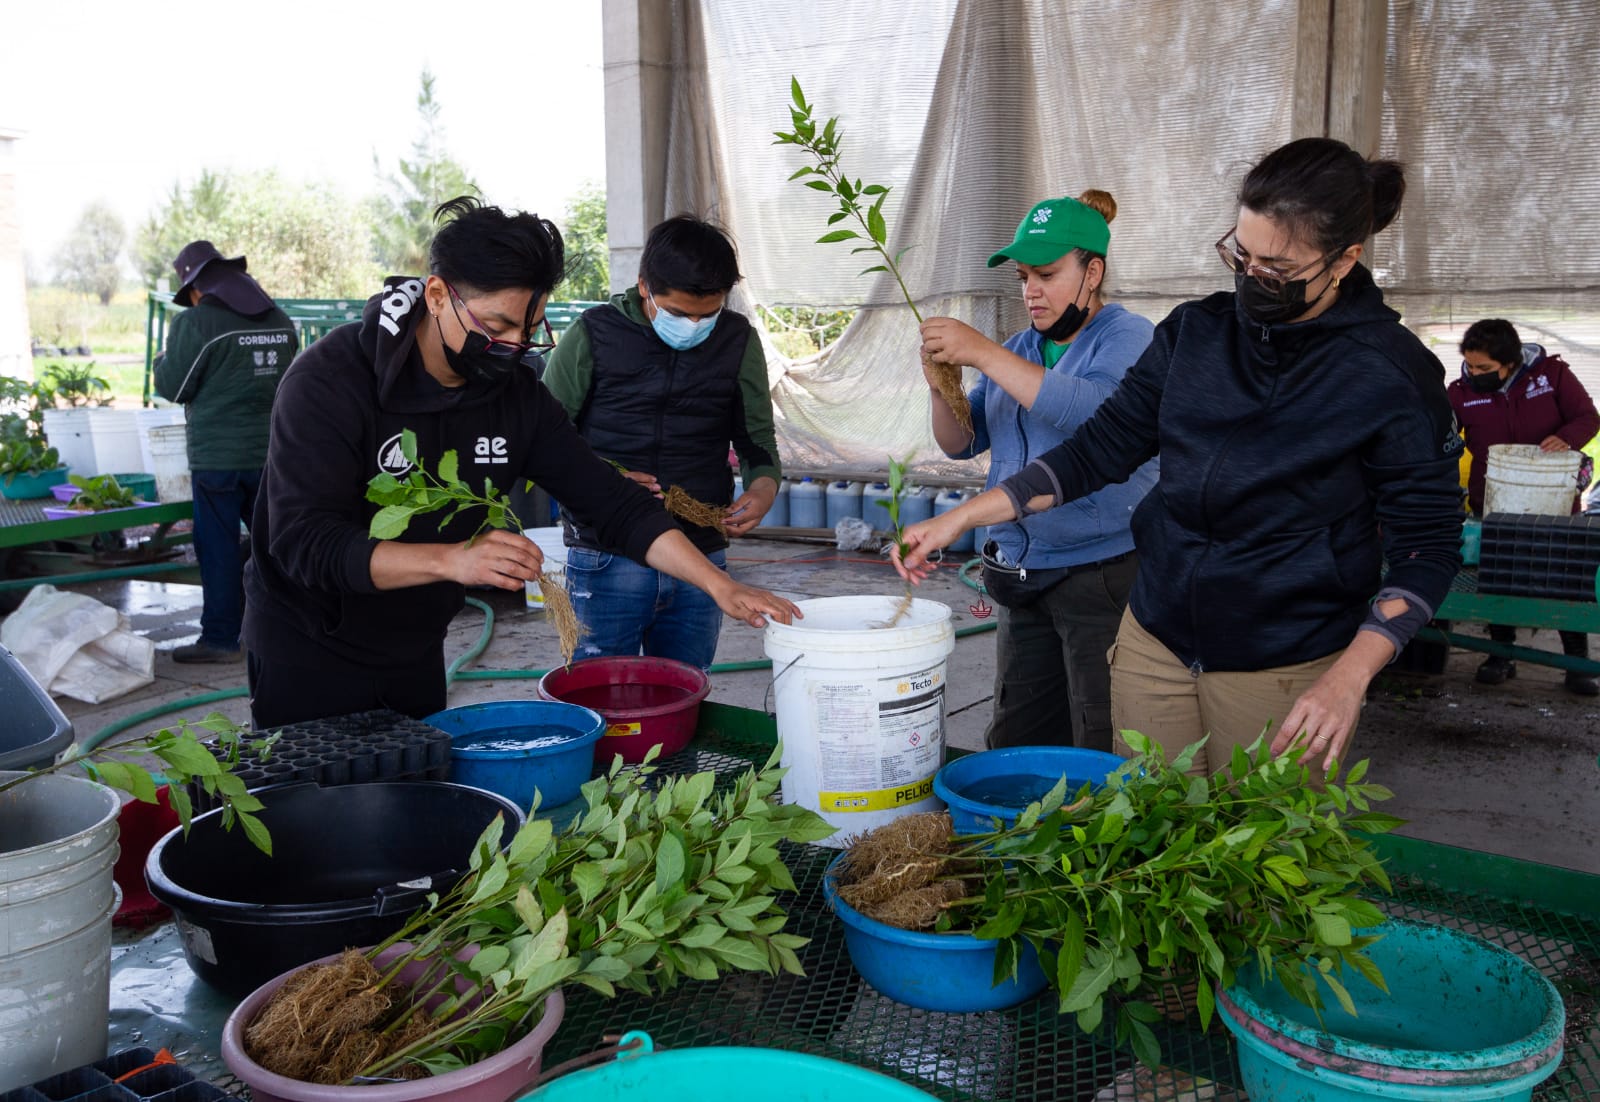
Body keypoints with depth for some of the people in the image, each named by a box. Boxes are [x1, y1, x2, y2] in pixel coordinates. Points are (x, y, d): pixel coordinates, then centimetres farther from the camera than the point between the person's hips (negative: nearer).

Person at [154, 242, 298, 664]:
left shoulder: (196, 323, -10)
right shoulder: (279, 321, 8)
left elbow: (173, 388, -4)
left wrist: (163, 361, 15)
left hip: (218, 457, -5)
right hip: (272, 451, 6)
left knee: (219, 547, 1)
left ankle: (220, 637, 6)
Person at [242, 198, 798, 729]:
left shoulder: (518, 395, -7)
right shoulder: (330, 380, -23)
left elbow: (612, 502, -7)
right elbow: (303, 541, -30)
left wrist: (721, 585, -17)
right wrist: (451, 559, -43)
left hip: (417, 654, 5)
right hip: (307, 656, -5)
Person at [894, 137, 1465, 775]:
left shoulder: (1393, 375, -9)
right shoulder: (1195, 332, 2)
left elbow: (1427, 548, -6)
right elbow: (1099, 449, 6)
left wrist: (1347, 679, -17)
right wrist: (961, 519, -2)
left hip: (1287, 675, -3)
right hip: (1153, 644, 4)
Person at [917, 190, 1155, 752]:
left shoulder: (1128, 339, -6)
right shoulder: (1021, 347, 15)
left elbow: (1094, 411, -27)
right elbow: (962, 443, 13)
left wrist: (984, 353, -25)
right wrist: (942, 386, -8)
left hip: (1102, 575, -7)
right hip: (1023, 578, 7)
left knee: (1100, 757, -1)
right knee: (1013, 746, 13)